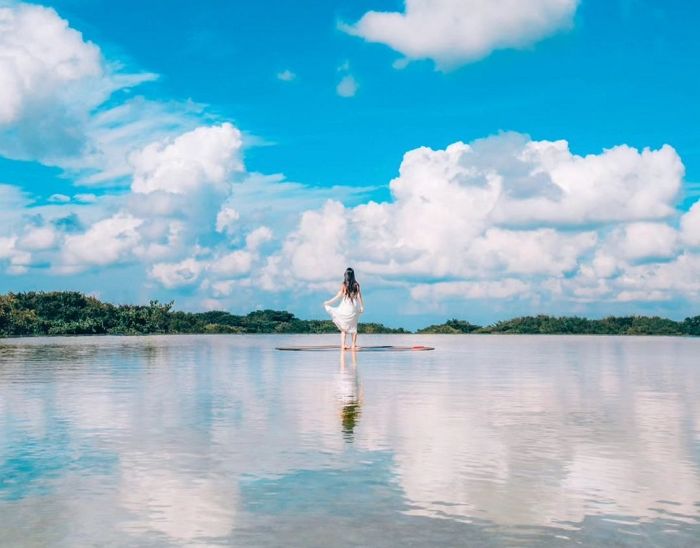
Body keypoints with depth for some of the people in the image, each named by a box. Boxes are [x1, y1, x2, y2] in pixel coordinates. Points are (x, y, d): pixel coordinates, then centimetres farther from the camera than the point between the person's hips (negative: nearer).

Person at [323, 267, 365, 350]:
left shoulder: (343, 285, -5)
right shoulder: (356, 285, 0)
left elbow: (338, 296, -6)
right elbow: (359, 296, 0)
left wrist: (328, 302, 2)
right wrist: (362, 307, 7)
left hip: (345, 308, -2)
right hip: (354, 308, 2)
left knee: (343, 328, 5)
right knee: (353, 327, 13)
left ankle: (343, 345, -5)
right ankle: (353, 344, 11)